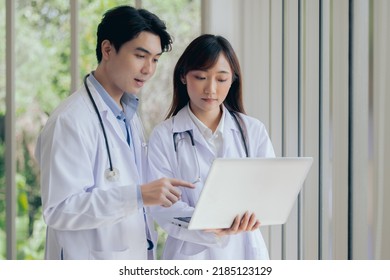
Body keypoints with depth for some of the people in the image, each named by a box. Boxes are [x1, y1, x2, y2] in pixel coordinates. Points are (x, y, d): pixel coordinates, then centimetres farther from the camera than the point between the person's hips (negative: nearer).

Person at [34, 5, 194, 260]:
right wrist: (139, 196, -31)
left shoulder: (130, 117, 10)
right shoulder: (70, 121, -17)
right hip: (91, 264, -8)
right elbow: (59, 209, -24)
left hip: (136, 260, 8)